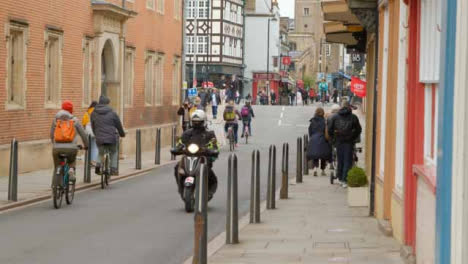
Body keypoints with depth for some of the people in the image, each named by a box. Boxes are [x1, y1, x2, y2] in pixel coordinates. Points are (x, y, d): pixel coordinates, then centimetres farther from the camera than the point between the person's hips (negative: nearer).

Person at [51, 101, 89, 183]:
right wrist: (86, 145, 27)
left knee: (57, 168, 17)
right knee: (72, 161, 31)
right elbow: (83, 134, 10)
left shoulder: (55, 120, 10)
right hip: (71, 148, -1)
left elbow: (52, 135, 14)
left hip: (57, 148, 1)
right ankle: (71, 170, 1)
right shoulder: (75, 120, 6)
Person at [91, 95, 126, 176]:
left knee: (101, 153, 25)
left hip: (100, 139, 2)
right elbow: (119, 125, 9)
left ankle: (98, 165, 3)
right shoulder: (112, 113, -1)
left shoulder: (93, 114, 5)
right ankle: (113, 169, 11)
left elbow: (93, 127, 14)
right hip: (112, 138, -2)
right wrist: (122, 134, 27)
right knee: (114, 153, 21)